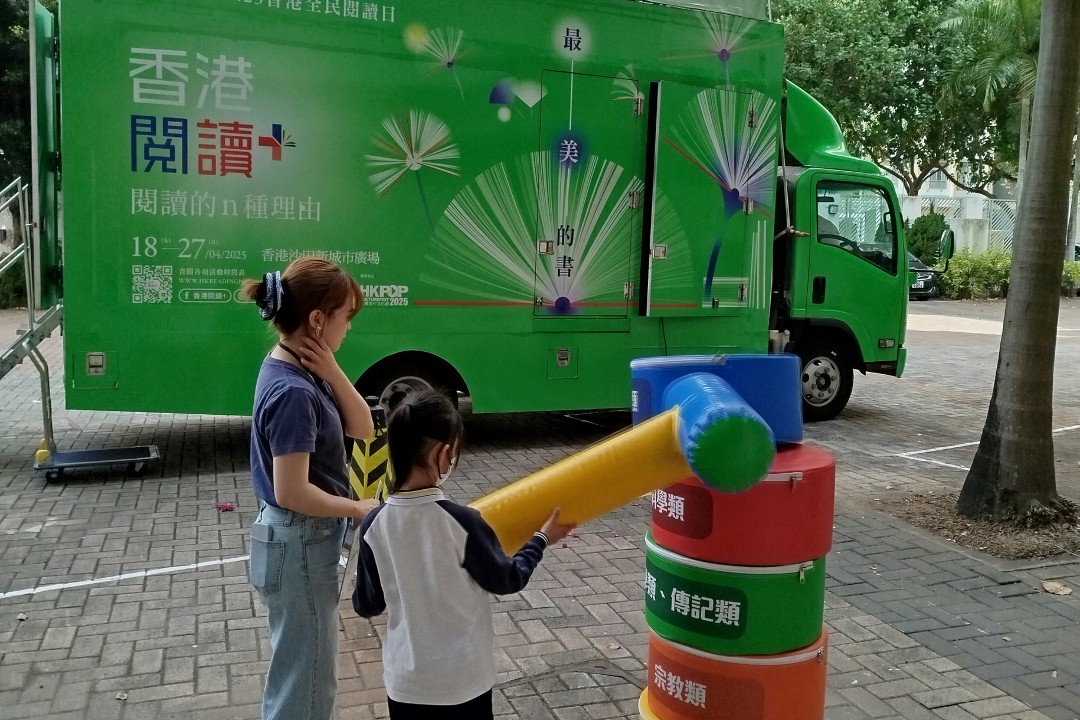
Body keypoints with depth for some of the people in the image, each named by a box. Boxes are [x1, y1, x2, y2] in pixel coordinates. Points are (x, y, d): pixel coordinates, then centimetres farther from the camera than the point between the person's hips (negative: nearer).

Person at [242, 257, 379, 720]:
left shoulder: (299, 371, 2)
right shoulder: (293, 391, -26)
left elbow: (362, 429, 2)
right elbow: (292, 493, -26)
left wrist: (331, 373, -12)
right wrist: (358, 509, -13)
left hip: (302, 542, 10)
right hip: (299, 547, -10)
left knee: (297, 671, 27)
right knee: (305, 681, 10)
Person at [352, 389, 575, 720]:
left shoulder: (374, 525, -11)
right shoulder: (463, 522, -21)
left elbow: (366, 605, 0)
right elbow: (507, 580, -6)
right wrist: (542, 539, 9)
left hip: (406, 680, 3)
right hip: (464, 680, -3)